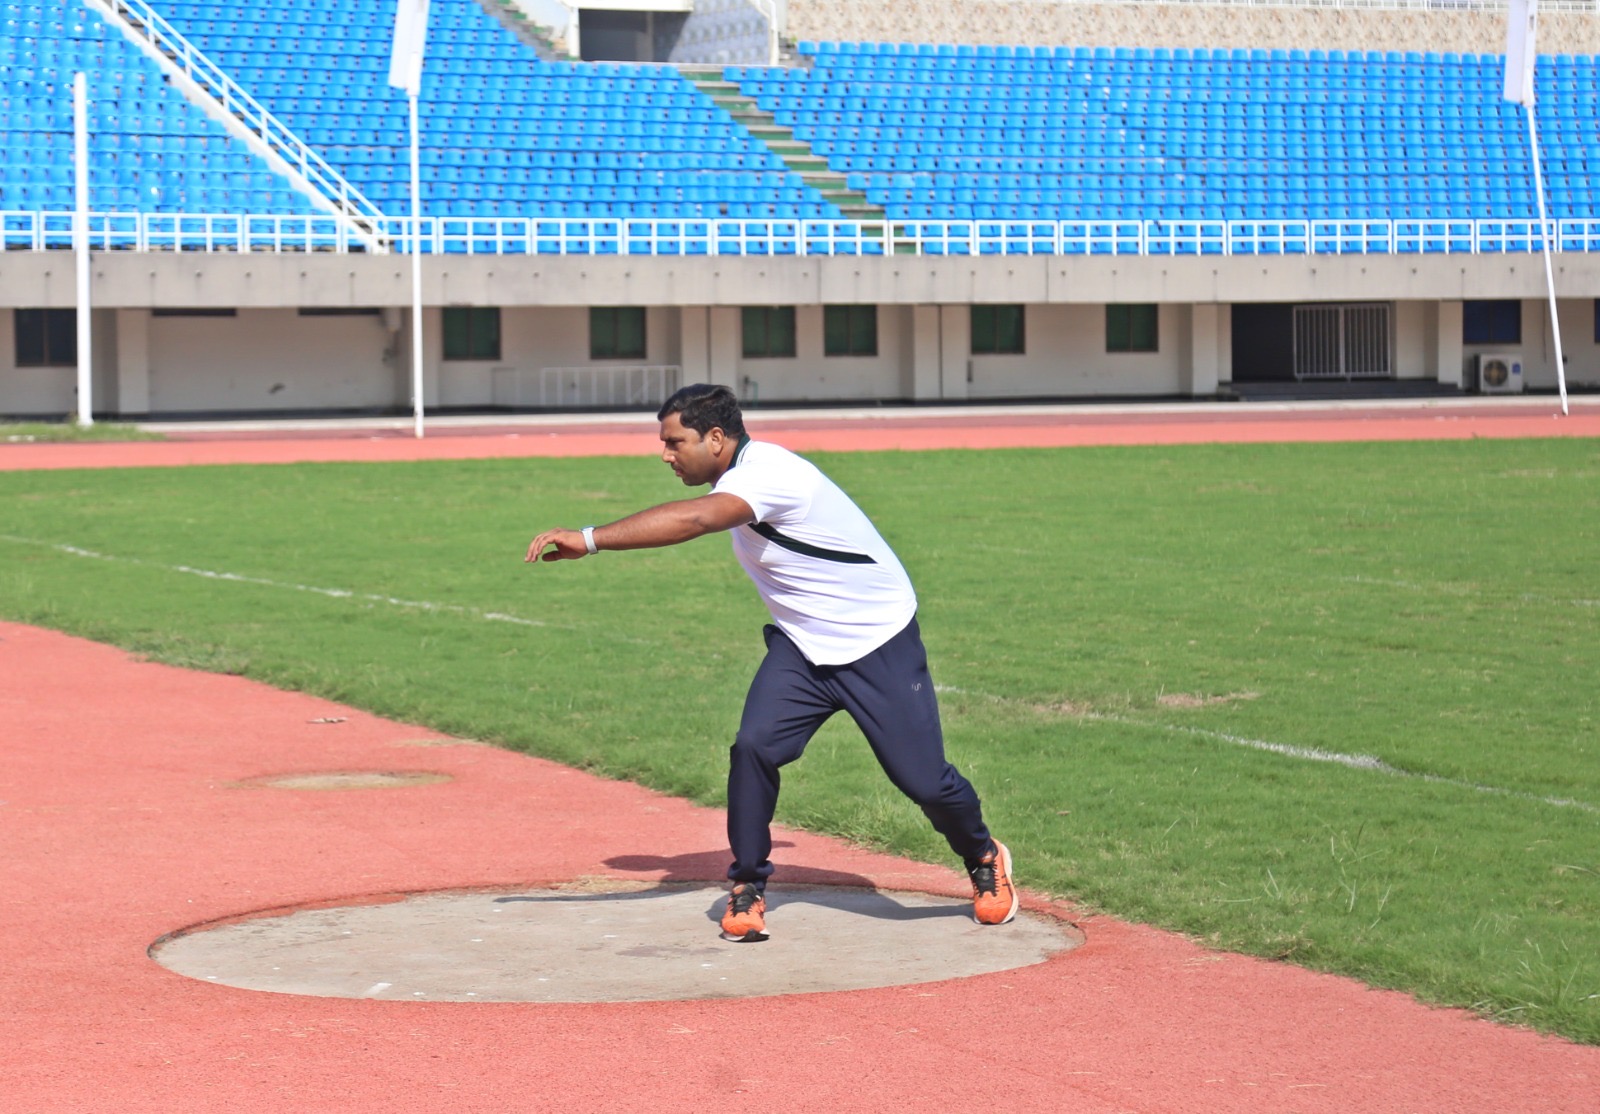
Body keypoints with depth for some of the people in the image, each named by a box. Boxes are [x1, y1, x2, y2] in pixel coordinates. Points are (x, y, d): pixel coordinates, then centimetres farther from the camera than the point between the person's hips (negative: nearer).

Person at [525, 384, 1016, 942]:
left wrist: (589, 539, -49)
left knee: (923, 779, -4)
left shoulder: (769, 472, -29)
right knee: (753, 747, -15)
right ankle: (747, 886, -2)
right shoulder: (739, 479, 1)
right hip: (802, 646, 7)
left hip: (879, 647, -7)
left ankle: (984, 858, 26)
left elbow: (691, 520, -45)